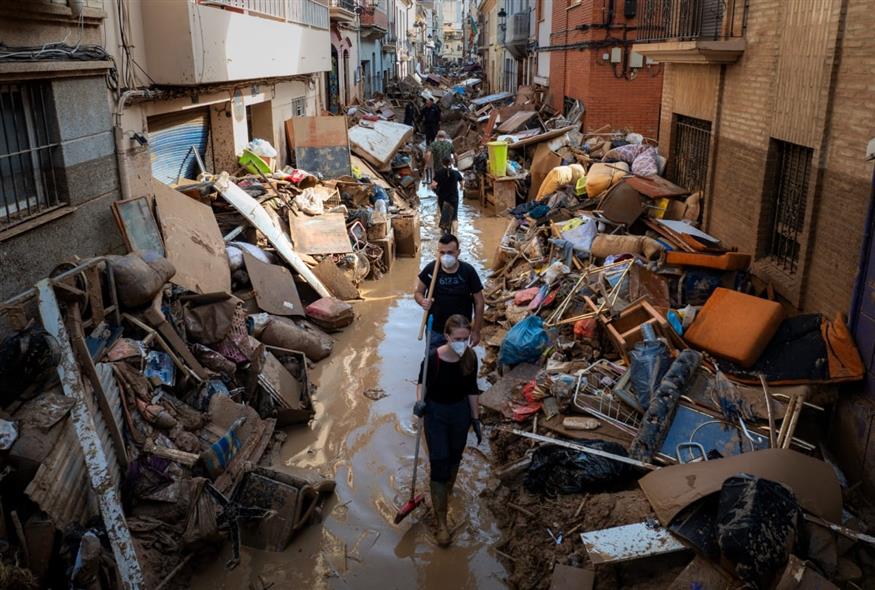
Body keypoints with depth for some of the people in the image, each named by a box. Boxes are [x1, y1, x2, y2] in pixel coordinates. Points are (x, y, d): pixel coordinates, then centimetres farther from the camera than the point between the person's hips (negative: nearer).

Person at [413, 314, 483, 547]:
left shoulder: (470, 358, -15)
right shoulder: (433, 358, -25)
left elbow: (471, 389, -1)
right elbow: (422, 382, -5)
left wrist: (476, 419, 5)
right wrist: (420, 400, -24)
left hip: (460, 412, 4)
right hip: (435, 413, -3)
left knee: (454, 458, 22)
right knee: (439, 465, -1)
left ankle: (447, 491, 52)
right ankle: (441, 522, 11)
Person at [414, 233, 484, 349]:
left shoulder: (468, 271, -16)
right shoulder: (431, 269, -14)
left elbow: (479, 302, -7)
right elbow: (418, 292, 1)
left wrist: (476, 331, -6)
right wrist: (423, 302, -23)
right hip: (435, 330, 1)